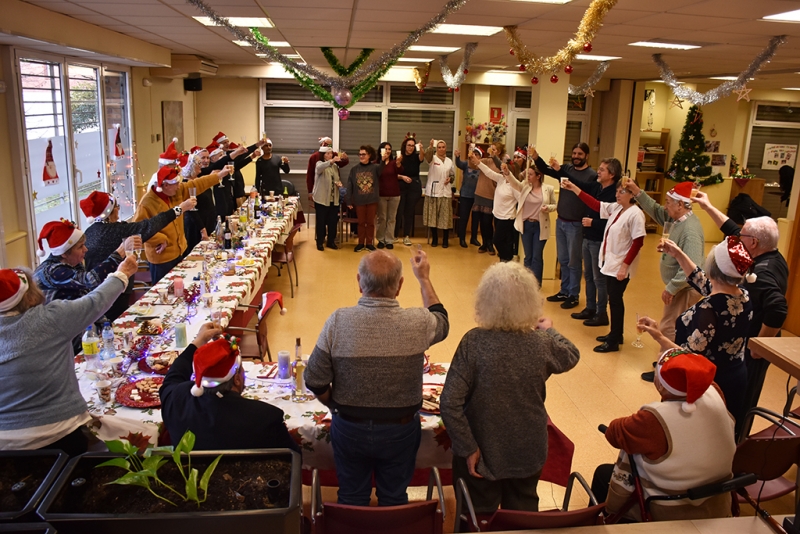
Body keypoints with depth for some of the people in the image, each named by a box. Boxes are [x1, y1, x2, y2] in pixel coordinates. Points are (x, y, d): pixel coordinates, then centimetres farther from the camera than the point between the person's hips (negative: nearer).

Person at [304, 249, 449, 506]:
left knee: (351, 498, 23)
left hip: (349, 429, 0)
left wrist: (338, 408, 5)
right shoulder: (418, 323, -20)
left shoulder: (338, 321, -22)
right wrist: (424, 279, 16)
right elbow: (442, 322, 5)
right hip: (400, 431, 0)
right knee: (394, 500, 23)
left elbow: (316, 381, -15)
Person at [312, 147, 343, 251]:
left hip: (334, 199, 5)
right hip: (322, 198, -5)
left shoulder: (335, 166, 13)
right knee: (321, 221, 0)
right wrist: (331, 161, -46)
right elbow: (319, 168, -31)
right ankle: (320, 242, 11)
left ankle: (331, 241, 20)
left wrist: (339, 183, -1)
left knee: (333, 221, 8)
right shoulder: (320, 163, -5)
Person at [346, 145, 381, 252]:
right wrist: (349, 201, -1)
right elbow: (349, 186, 2)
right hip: (359, 201, 1)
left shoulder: (375, 167, -4)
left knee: (370, 222, 9)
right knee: (361, 222, 11)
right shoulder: (354, 169, 1)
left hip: (372, 200, -1)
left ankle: (369, 243, 19)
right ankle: (361, 243, 20)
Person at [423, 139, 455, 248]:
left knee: (445, 216, 2)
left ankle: (445, 240, 13)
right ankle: (434, 239, 14)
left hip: (445, 191, 2)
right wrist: (431, 146, -43)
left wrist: (450, 179, -5)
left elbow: (453, 175, 19)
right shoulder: (432, 158, 1)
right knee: (432, 215, 2)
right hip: (433, 191, -2)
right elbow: (427, 155, -24)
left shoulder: (449, 161, 12)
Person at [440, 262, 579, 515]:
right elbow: (571, 357, 8)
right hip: (529, 452, 2)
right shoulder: (543, 343, -16)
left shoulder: (473, 342, -23)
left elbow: (450, 403, -25)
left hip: (483, 452, -2)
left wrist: (468, 447, -14)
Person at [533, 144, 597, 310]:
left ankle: (574, 295, 15)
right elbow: (546, 170, -4)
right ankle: (564, 291, 27)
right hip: (560, 221, 6)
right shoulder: (566, 168, 6)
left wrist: (561, 171, -33)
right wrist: (536, 157, -23)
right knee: (563, 260, 15)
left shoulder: (592, 175, -11)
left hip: (575, 224, -6)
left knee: (573, 262, 4)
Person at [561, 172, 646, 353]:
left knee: (615, 300, -1)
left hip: (620, 266, -8)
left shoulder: (635, 214, -18)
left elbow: (638, 242, -20)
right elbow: (595, 204, 12)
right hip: (610, 262, 8)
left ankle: (613, 342, 9)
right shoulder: (615, 207, 6)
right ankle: (616, 335, 29)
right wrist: (574, 188, 7)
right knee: (614, 299, 16)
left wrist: (625, 265, -21)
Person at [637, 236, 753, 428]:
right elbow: (704, 283, 12)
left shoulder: (709, 309, -30)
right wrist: (679, 255, 16)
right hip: (735, 378, 7)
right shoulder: (745, 297, -6)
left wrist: (659, 337, -33)